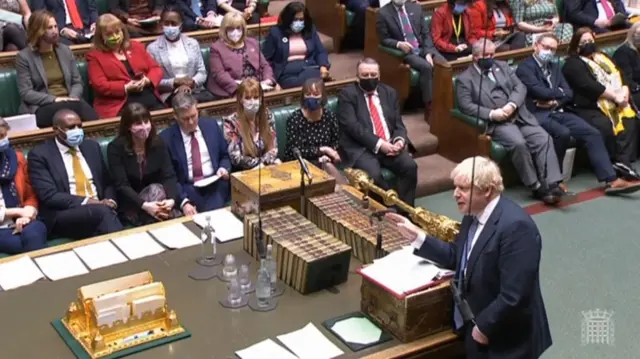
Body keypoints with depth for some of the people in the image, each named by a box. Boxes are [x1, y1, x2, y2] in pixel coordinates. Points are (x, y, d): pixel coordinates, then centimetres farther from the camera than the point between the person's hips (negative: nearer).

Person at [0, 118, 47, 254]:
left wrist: (26, 214, -7)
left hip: (21, 222, 3)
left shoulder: (16, 158, 12)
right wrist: (17, 211, -8)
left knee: (32, 234, -34)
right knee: (34, 244, -33)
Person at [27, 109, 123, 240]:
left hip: (99, 208, 4)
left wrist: (109, 200, -3)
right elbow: (49, 196, -8)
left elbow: (108, 183, 21)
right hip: (63, 216, -4)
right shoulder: (40, 154, 1)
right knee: (102, 210, -34)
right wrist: (86, 201, -17)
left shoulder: (92, 147, 17)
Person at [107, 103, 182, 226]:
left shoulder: (158, 143, 0)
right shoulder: (115, 148, -11)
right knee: (156, 190, -32)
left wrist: (172, 200, -31)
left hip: (157, 200, 3)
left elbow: (169, 177, -9)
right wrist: (144, 205, -34)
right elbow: (121, 186, -18)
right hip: (130, 205, -2)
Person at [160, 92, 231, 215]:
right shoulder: (166, 137, -1)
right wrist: (184, 201, -19)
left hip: (215, 184, 2)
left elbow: (225, 156, 22)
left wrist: (224, 168, -2)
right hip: (187, 189, -2)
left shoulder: (211, 125, 10)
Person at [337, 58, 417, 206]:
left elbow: (398, 124, 13)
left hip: (389, 145, 5)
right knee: (373, 174, -32)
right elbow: (352, 126, -11)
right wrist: (379, 144, -20)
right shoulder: (347, 94, 1)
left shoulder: (389, 93, 17)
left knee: (410, 166, -22)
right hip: (359, 148, -4)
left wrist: (400, 140, -10)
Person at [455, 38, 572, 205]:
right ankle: (537, 187, -19)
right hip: (496, 123, -5)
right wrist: (491, 114, -18)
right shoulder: (465, 79, 6)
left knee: (544, 138, -19)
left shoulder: (502, 66, 21)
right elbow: (466, 106, -6)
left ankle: (552, 184, -23)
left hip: (519, 116, 5)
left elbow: (520, 87, 11)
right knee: (518, 143, -31)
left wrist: (511, 105, -10)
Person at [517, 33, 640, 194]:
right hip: (538, 115, -7)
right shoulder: (525, 67, -2)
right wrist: (559, 93, 0)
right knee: (563, 133, -35)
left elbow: (569, 94, 12)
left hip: (558, 112, 7)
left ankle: (612, 180, -14)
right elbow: (538, 91, -16)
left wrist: (555, 101, -8)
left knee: (592, 133, -11)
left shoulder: (555, 67, 22)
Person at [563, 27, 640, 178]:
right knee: (605, 125, -34)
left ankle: (623, 161, -30)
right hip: (587, 108, -6)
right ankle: (613, 163, -22)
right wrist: (615, 96, -16)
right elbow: (589, 86, -14)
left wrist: (624, 93, -8)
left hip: (612, 105, 6)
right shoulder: (573, 64, 0)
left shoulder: (603, 58, 24)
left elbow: (618, 78, 15)